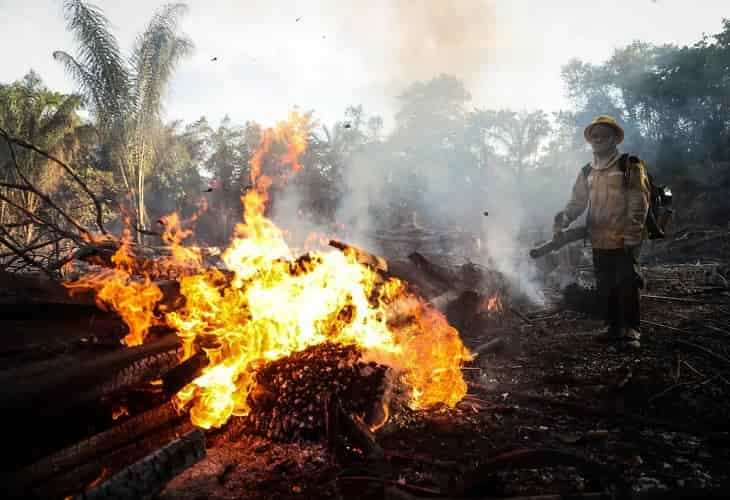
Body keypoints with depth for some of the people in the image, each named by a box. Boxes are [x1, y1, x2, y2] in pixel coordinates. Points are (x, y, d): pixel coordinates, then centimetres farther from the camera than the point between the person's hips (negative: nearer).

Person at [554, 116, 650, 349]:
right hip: (599, 241, 5)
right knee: (605, 287, 9)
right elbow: (577, 202, 12)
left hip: (625, 241, -5)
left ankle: (630, 330, 6)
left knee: (627, 284, -5)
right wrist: (564, 219, -9)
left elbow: (639, 201, -8)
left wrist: (632, 235, -17)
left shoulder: (630, 165, -1)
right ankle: (613, 327, 21)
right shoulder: (587, 173, 15)